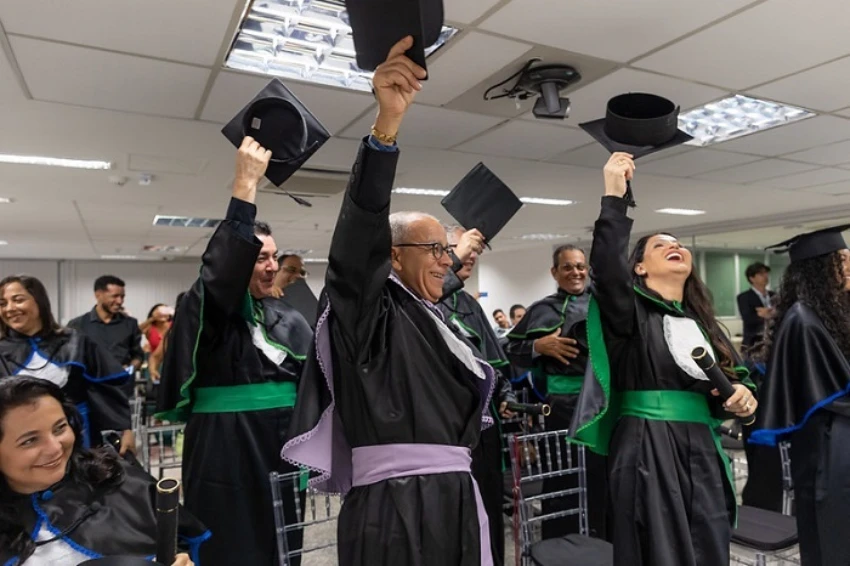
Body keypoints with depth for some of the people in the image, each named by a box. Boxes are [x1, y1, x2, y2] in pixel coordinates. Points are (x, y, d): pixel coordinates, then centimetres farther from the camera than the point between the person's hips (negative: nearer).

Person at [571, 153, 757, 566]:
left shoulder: (700, 320, 16)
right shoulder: (630, 310, -3)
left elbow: (734, 374, 22)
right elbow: (606, 267, -24)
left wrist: (740, 392, -1)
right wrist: (614, 197, -25)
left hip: (702, 448, 6)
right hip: (647, 448, -6)